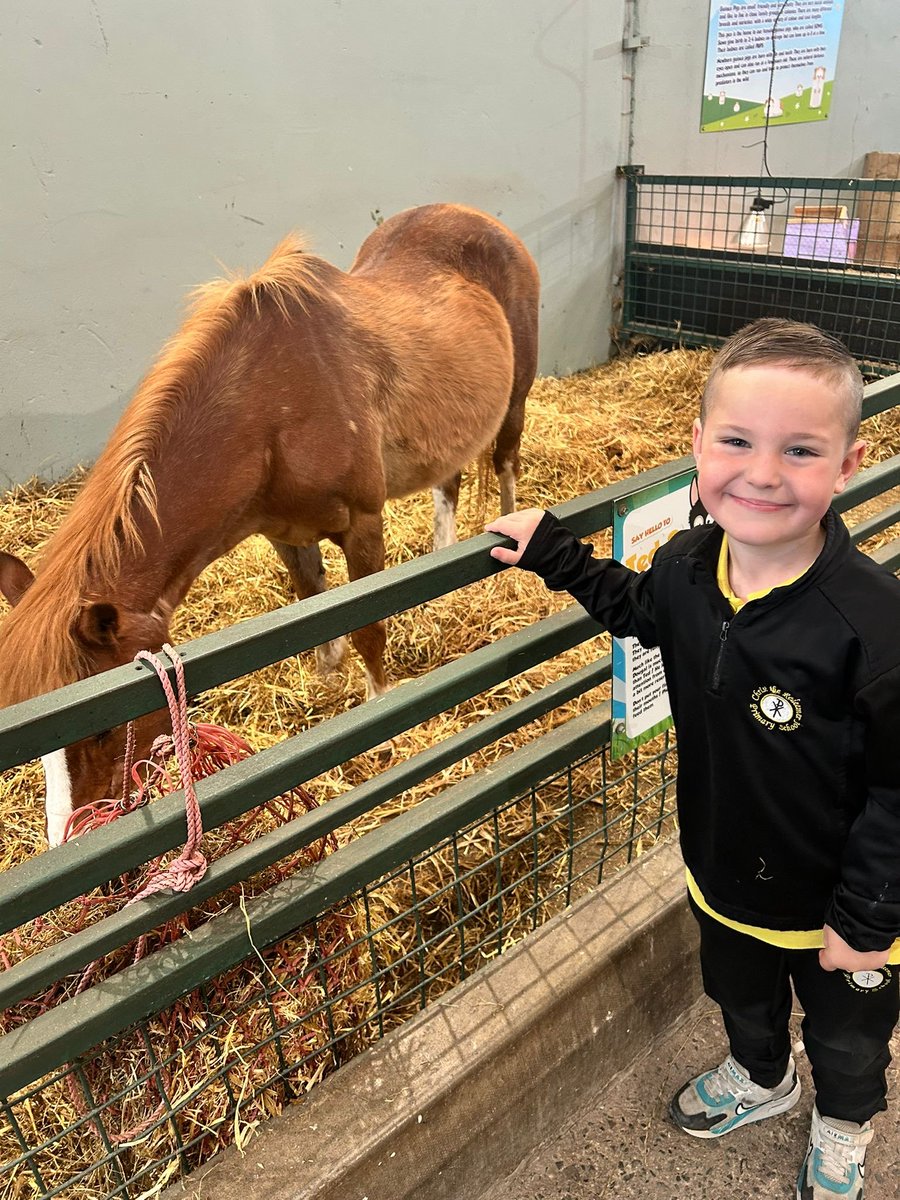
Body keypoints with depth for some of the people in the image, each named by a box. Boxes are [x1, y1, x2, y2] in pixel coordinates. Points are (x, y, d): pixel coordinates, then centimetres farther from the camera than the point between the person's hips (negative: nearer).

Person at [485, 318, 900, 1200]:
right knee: (740, 993, 33)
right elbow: (642, 611, 8)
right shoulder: (686, 565, -17)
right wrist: (553, 552, 3)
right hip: (723, 868, 5)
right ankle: (759, 1076, 67)